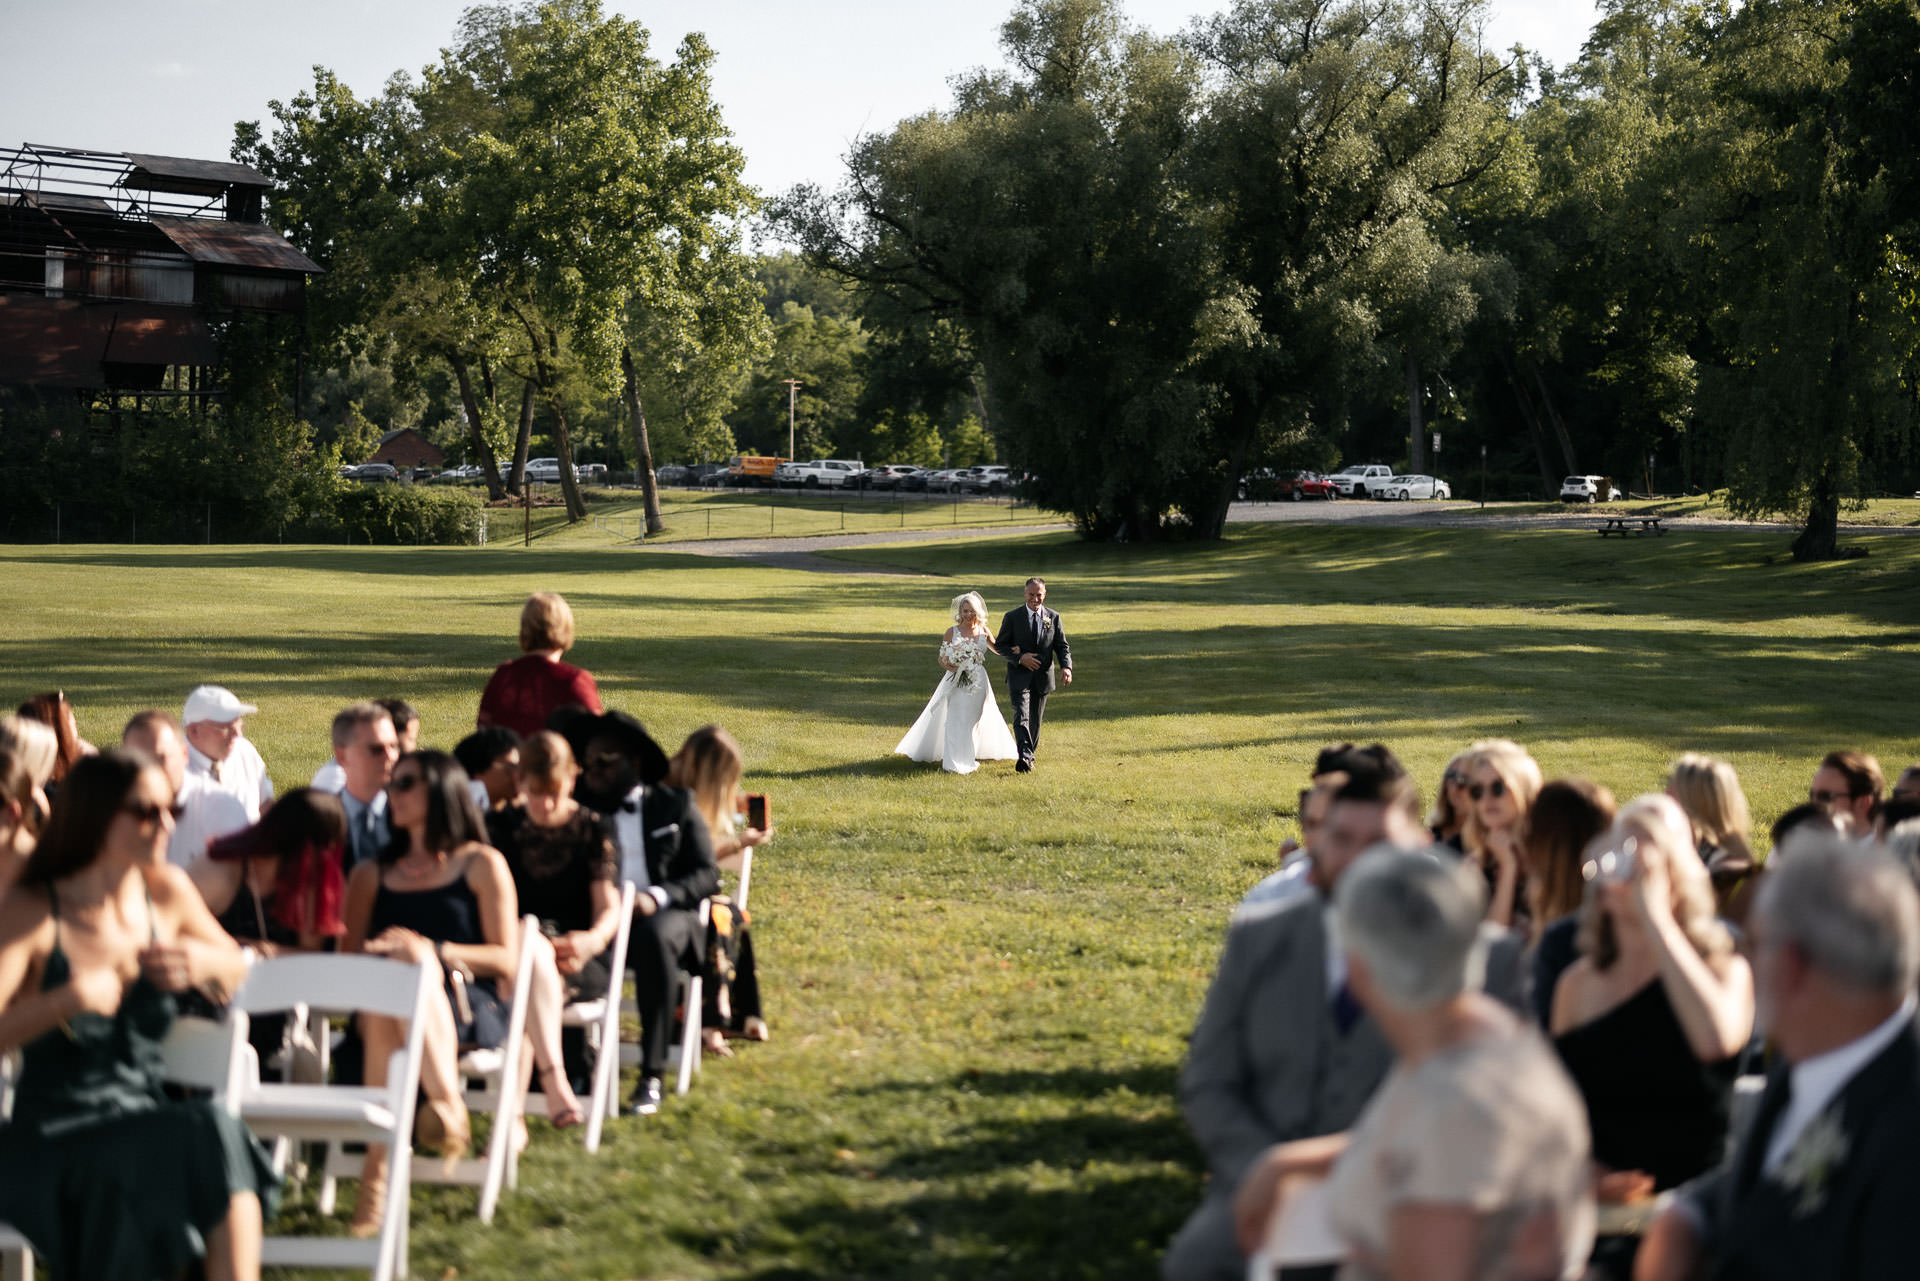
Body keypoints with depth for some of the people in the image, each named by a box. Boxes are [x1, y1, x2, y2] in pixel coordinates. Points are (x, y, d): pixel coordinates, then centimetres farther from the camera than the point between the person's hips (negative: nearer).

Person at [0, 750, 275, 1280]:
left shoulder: (168, 892, 6)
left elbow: (241, 969, 21)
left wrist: (208, 963, -2)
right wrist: (67, 1000, -33)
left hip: (144, 1121, 4)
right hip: (51, 1140, -4)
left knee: (218, 1132, -31)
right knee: (210, 1133, -32)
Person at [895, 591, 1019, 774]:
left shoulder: (983, 632, 4)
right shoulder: (952, 632, -2)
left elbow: (998, 650, 17)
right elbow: (941, 657, 2)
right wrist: (949, 665, -20)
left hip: (978, 682, 3)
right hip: (957, 681, -3)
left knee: (972, 719, 10)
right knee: (955, 719, -9)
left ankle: (968, 758, 25)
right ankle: (954, 763, -7)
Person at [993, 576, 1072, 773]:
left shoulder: (1053, 617, 5)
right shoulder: (1012, 617, -1)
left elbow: (1062, 646, 6)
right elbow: (999, 645, 0)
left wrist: (1066, 666, -13)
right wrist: (1020, 658, -16)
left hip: (1043, 676, 3)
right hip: (1019, 676, -3)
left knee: (1035, 720, 13)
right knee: (1021, 716, -18)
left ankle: (1029, 754, 29)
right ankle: (1024, 757, -29)